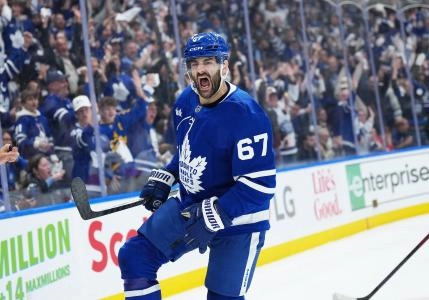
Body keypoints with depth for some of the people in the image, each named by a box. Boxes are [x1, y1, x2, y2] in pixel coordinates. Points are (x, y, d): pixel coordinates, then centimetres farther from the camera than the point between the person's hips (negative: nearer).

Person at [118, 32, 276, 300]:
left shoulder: (246, 114, -25)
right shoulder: (186, 101, 0)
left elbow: (260, 184, -28)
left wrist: (213, 217, -31)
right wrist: (163, 179, 10)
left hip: (238, 220, -7)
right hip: (189, 207, 7)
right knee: (135, 257, 1)